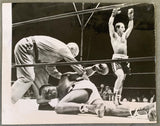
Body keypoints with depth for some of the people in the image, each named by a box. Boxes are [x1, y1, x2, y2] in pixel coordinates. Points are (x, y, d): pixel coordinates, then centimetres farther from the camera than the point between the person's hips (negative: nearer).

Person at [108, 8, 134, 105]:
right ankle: (115, 96, -21)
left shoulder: (124, 36, 23)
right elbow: (110, 24, -3)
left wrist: (131, 17, 24)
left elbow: (130, 27, 29)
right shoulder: (114, 35, 7)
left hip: (125, 59, 6)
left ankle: (118, 99, 7)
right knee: (121, 76, -26)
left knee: (122, 79, 3)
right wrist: (114, 14, -4)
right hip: (116, 59, -6)